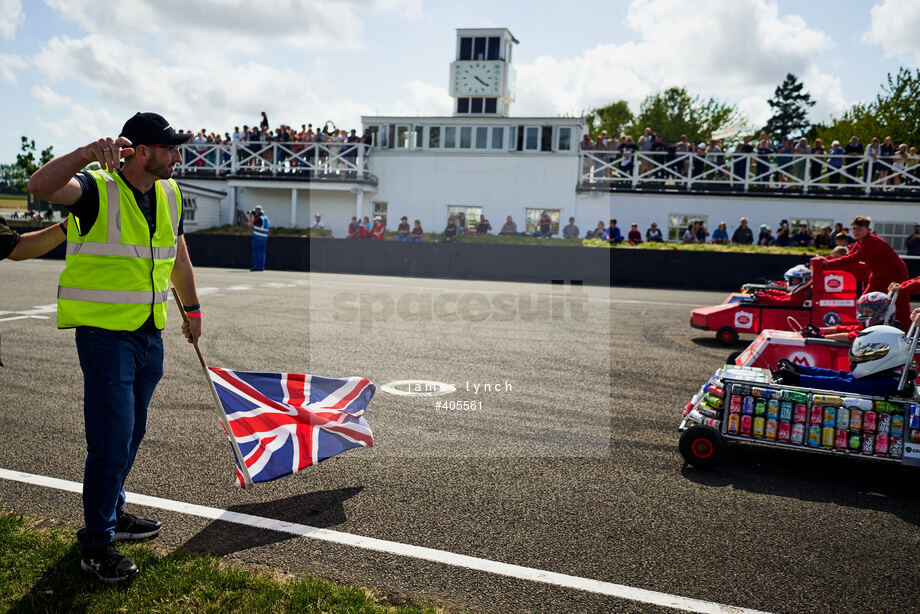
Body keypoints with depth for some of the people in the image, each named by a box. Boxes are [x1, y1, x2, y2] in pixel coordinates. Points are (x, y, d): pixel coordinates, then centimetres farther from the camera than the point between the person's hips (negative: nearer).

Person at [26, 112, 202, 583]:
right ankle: (95, 547, 13)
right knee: (111, 442, -3)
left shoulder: (169, 196, 8)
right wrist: (89, 153, -43)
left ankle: (111, 514, 37)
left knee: (130, 435, 18)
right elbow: (41, 186, -33)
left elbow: (178, 255, 20)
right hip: (105, 333, -7)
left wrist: (192, 308, 26)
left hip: (149, 335, 7)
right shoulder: (97, 191, -13)